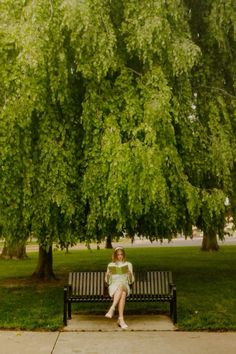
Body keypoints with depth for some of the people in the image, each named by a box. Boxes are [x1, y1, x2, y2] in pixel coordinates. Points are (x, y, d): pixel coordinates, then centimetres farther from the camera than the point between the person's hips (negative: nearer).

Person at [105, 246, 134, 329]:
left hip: (125, 286, 0)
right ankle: (121, 318, -48)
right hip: (113, 287, 0)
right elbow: (108, 281, 15)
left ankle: (112, 308, -49)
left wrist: (130, 274, -11)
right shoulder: (110, 265, 17)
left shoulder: (128, 265, 16)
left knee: (121, 285, -40)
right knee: (122, 294, -38)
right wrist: (107, 275, -8)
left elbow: (131, 281, 11)